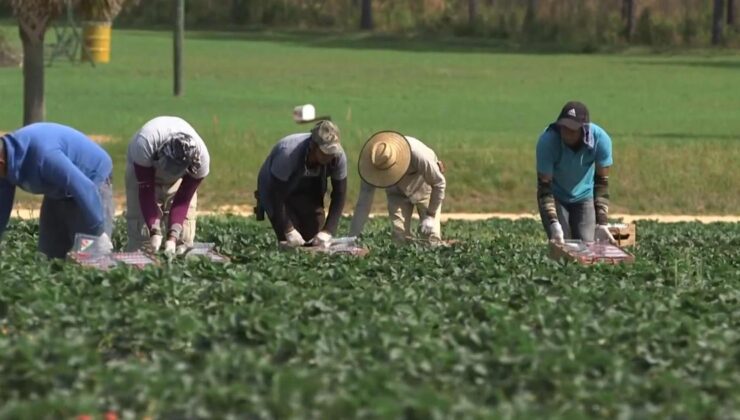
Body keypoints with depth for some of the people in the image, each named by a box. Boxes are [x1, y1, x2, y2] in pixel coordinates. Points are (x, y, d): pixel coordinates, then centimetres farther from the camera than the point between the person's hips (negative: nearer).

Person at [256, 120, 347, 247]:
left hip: (308, 189, 4)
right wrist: (289, 230, -36)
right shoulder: (288, 153, -40)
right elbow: (276, 194, -33)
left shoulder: (338, 156, -27)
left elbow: (339, 194, -17)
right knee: (290, 241, -16)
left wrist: (328, 231, -27)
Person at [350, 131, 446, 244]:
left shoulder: (419, 155, -41)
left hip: (424, 186, -2)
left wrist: (430, 215, -22)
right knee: (400, 236, -11)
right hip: (397, 192, 2)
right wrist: (352, 237, -32)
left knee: (431, 239, -11)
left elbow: (439, 183, -24)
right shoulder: (372, 162, -33)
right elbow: (363, 203, -29)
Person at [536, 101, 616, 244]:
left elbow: (601, 183, -21)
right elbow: (544, 186, -30)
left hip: (584, 198, 2)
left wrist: (601, 224, -29)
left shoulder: (601, 139, -28)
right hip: (555, 198, -2)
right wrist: (554, 225, -42)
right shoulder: (548, 141, -32)